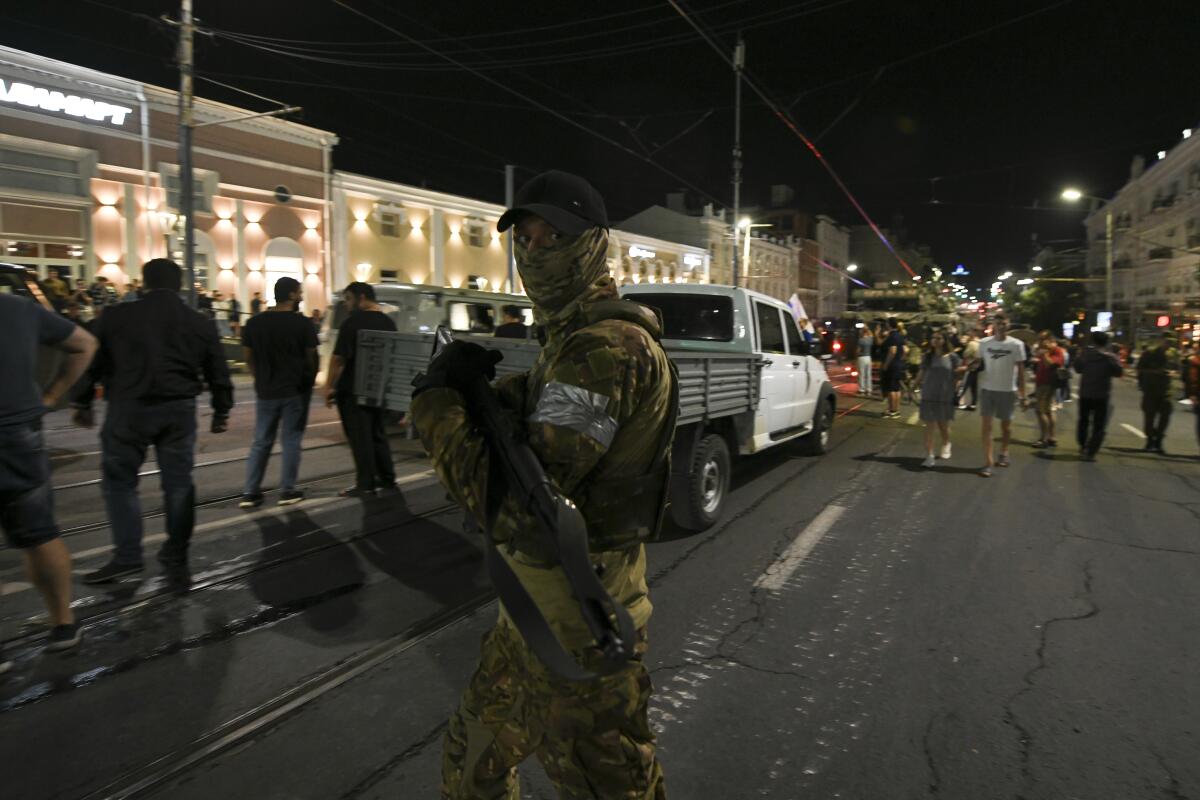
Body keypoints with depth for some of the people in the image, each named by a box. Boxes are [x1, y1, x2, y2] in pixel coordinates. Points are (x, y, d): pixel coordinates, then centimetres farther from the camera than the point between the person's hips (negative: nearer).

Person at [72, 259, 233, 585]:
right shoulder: (200, 324, 5)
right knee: (178, 482, 7)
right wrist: (221, 412, 19)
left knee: (119, 481, 11)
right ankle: (176, 557, 13)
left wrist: (83, 402, 16)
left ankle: (127, 556, 11)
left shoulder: (116, 317, 0)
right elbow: (218, 374, 9)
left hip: (129, 408, -2)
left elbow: (90, 361, 5)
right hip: (180, 410, 2)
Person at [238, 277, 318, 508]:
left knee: (261, 442, 11)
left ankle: (250, 492, 11)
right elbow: (312, 357, -4)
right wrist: (309, 381, 12)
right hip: (296, 390, -3)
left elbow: (249, 358, 6)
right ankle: (287, 491, 8)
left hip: (266, 391, 3)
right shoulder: (302, 323, -9)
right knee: (291, 441, 5)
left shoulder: (254, 323, 2)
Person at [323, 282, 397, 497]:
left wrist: (329, 386, -10)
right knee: (377, 434, 17)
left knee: (360, 438, -2)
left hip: (353, 389, -7)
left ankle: (365, 484, 1)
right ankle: (386, 477, 23)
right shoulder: (389, 322, 10)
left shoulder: (353, 322, -13)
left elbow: (339, 358, -16)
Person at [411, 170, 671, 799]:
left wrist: (435, 407, -16)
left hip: (574, 617, -10)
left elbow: (513, 500, -28)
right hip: (536, 603, 10)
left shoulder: (607, 347, -24)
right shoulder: (571, 338, 10)